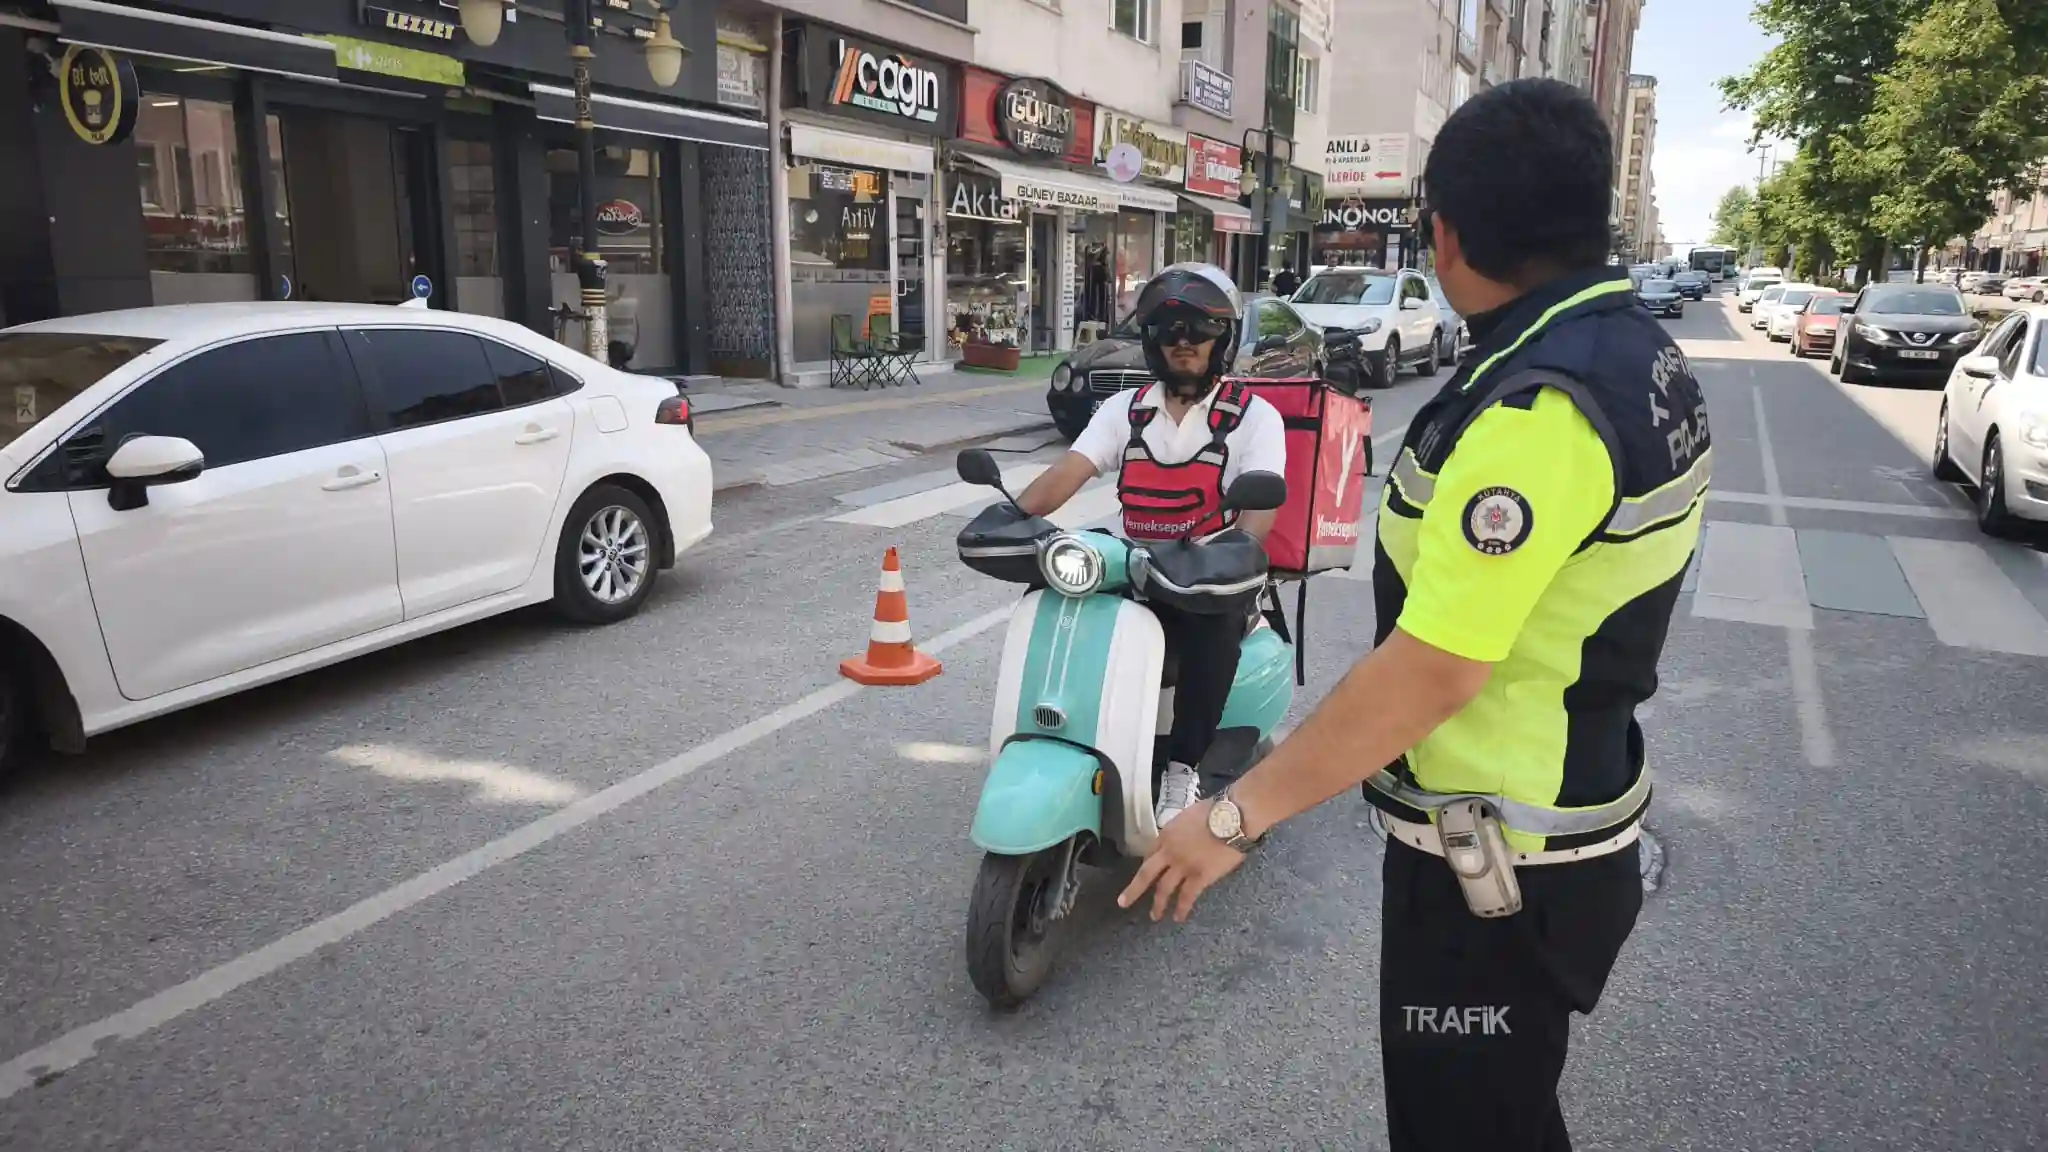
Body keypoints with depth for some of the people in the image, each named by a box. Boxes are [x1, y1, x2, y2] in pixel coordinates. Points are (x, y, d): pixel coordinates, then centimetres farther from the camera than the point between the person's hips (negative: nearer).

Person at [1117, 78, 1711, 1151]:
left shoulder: (1539, 409, -29)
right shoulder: (1637, 348, 4)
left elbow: (1429, 672, -30)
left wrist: (1237, 815, -23)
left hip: (1495, 864, -9)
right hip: (1568, 820, 9)